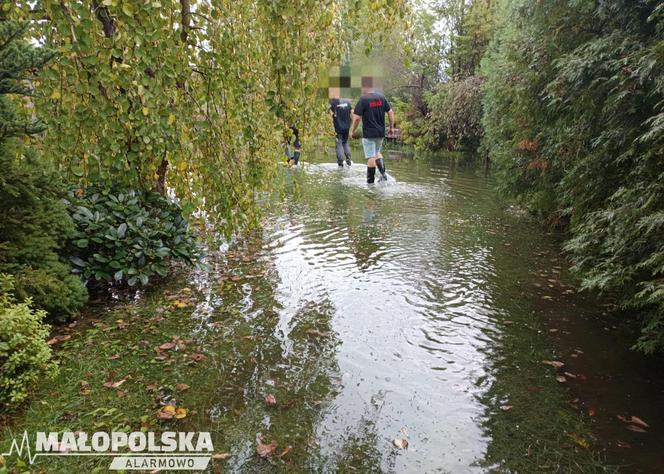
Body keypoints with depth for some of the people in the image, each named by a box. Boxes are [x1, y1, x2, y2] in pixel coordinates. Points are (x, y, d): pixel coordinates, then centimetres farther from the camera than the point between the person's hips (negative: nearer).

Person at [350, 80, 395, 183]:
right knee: (377, 153, 23)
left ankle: (370, 180, 5)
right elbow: (391, 112, 6)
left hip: (368, 134, -5)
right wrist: (391, 127, 15)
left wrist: (353, 131, -2)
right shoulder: (381, 97, 4)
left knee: (371, 157, 0)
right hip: (381, 133, 5)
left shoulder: (363, 99, -11)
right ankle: (383, 173, 7)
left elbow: (357, 117, -15)